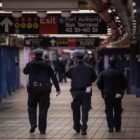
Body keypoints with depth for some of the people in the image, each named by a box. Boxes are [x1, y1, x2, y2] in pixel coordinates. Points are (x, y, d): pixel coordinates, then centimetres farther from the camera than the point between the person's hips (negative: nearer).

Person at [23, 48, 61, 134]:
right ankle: (42, 129, 6)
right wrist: (58, 88, -1)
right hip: (45, 90, 0)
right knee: (43, 109, 5)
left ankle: (33, 124, -5)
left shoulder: (30, 64, -1)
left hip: (33, 89, 0)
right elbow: (53, 77, -2)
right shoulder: (46, 65, 0)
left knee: (32, 107, 14)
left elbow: (25, 71, 20)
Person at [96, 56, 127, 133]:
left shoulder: (103, 73, -4)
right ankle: (117, 127, 10)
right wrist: (121, 90, 11)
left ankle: (110, 127, 4)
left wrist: (103, 90, 11)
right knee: (117, 111, 9)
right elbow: (125, 83, -4)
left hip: (107, 95, 1)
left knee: (109, 111, 7)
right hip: (117, 95, -1)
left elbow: (99, 83, -2)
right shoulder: (119, 73, -8)